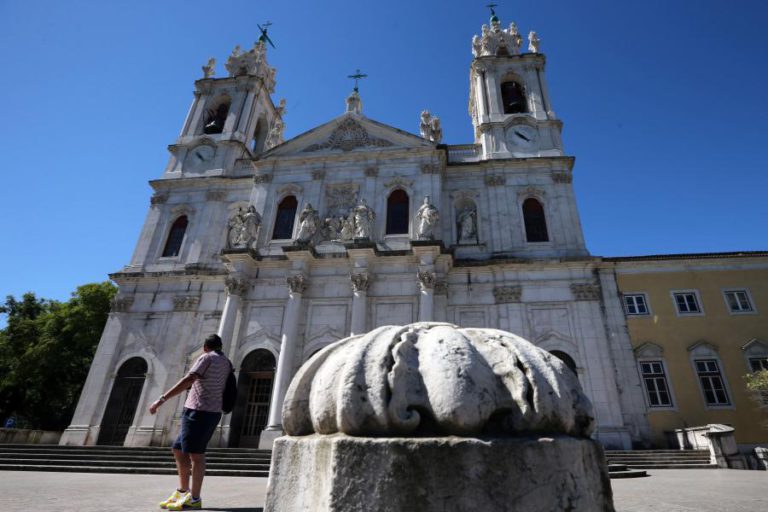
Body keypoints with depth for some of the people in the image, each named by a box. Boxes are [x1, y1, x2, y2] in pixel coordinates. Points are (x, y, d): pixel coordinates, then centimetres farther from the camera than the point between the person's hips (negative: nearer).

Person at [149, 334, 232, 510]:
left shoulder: (206, 358, -7)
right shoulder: (226, 363, 16)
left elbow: (187, 381, -19)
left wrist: (162, 399, -20)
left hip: (198, 411, -8)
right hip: (212, 413, 8)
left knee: (196, 454, -3)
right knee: (178, 450, 16)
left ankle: (194, 499, 2)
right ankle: (182, 492, 22)